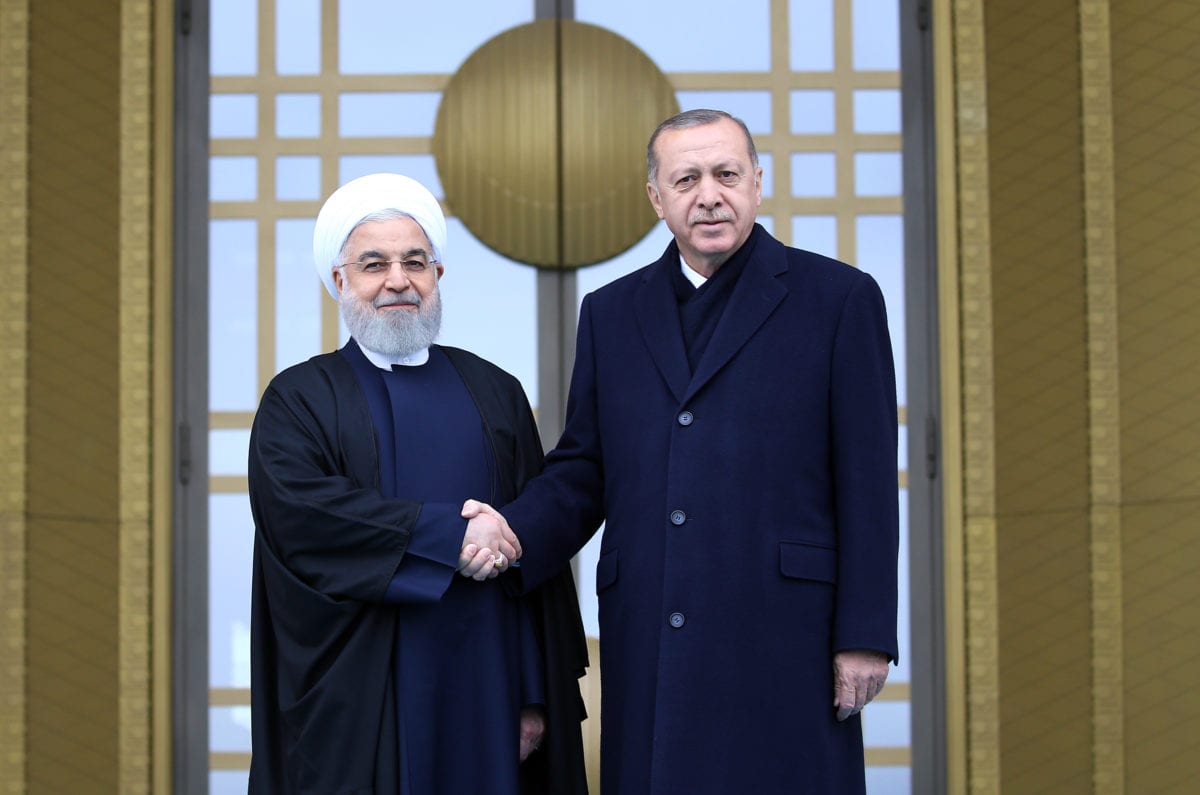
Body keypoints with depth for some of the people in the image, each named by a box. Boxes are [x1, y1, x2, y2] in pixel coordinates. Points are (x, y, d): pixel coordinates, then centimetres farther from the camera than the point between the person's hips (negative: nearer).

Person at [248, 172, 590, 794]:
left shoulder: (496, 393, 12)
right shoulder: (299, 399, 5)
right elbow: (299, 510, -14)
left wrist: (538, 695, 1)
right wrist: (449, 535, -16)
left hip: (485, 694, 2)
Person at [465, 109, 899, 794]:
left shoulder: (840, 298, 3)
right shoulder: (611, 313, 15)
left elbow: (867, 485, 0)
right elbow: (579, 473, 15)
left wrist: (865, 635, -5)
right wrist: (513, 535, -6)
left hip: (783, 638, -3)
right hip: (649, 652, 4)